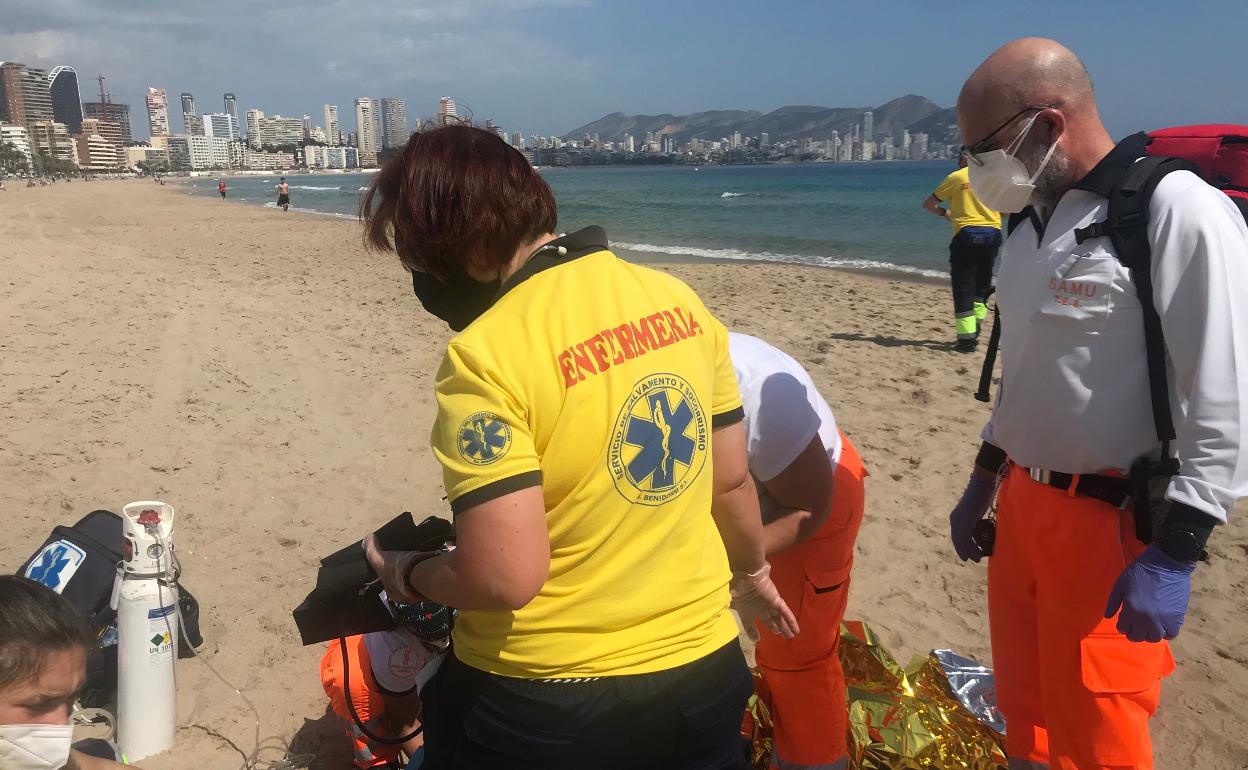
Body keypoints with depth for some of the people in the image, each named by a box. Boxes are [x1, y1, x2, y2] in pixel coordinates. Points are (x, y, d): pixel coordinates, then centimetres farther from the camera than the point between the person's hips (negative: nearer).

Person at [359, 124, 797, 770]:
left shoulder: (486, 355, -23)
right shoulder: (676, 300, -4)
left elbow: (505, 578, -25)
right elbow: (732, 480, 5)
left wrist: (407, 577, -4)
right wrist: (752, 572, 23)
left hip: (546, 713, -5)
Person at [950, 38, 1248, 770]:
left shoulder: (1181, 213, -16)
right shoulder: (1031, 223, 10)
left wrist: (1174, 554, -18)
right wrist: (983, 482, 20)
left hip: (1113, 525, -7)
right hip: (1023, 505, 7)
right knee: (1026, 710, 19)